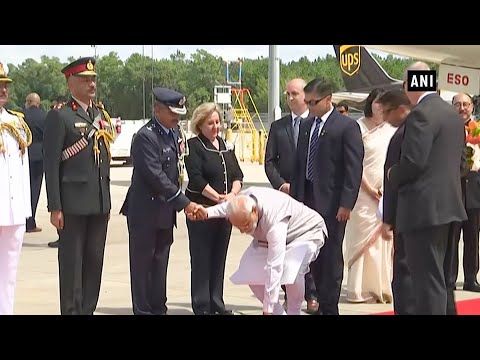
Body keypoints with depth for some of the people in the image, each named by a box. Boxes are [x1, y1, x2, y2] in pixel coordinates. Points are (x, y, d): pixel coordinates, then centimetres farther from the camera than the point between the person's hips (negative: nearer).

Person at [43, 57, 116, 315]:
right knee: (72, 264, 1)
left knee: (95, 262, 10)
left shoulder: (102, 115, 14)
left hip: (100, 204, 6)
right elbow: (51, 165, -10)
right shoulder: (59, 116, -7)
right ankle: (71, 311, 8)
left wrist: (107, 201, 15)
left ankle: (88, 310, 20)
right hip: (73, 204, -6)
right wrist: (54, 207, -14)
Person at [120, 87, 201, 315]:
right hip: (145, 211, -8)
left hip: (166, 210, 8)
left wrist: (177, 201, 10)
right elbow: (156, 177, -23)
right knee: (142, 263, 1)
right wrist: (184, 203, -22)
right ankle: (143, 310, 7)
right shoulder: (146, 136, -18)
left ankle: (159, 309, 20)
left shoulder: (175, 132, 9)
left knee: (160, 262, 13)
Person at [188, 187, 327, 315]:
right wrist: (207, 213, -15)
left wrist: (267, 310, -45)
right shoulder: (242, 199, -27)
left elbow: (273, 268, -46)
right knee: (250, 270, -10)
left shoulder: (275, 222, -46)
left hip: (306, 232, -7)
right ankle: (278, 312, 5)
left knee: (290, 269, -34)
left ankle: (294, 312, -10)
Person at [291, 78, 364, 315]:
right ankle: (322, 303, 18)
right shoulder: (306, 126, 14)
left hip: (331, 201, -6)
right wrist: (296, 196, 12)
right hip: (307, 198, 7)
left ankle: (329, 307, 4)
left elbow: (354, 168, -11)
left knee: (331, 257, -2)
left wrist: (346, 203, -16)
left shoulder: (347, 127, -7)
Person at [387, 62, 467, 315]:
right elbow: (460, 159, 17)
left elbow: (413, 161, -22)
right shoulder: (452, 113, 13)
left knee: (427, 277, -7)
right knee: (436, 274, 17)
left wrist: (392, 175, -4)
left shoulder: (420, 114, -15)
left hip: (424, 206, -10)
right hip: (446, 202, 10)